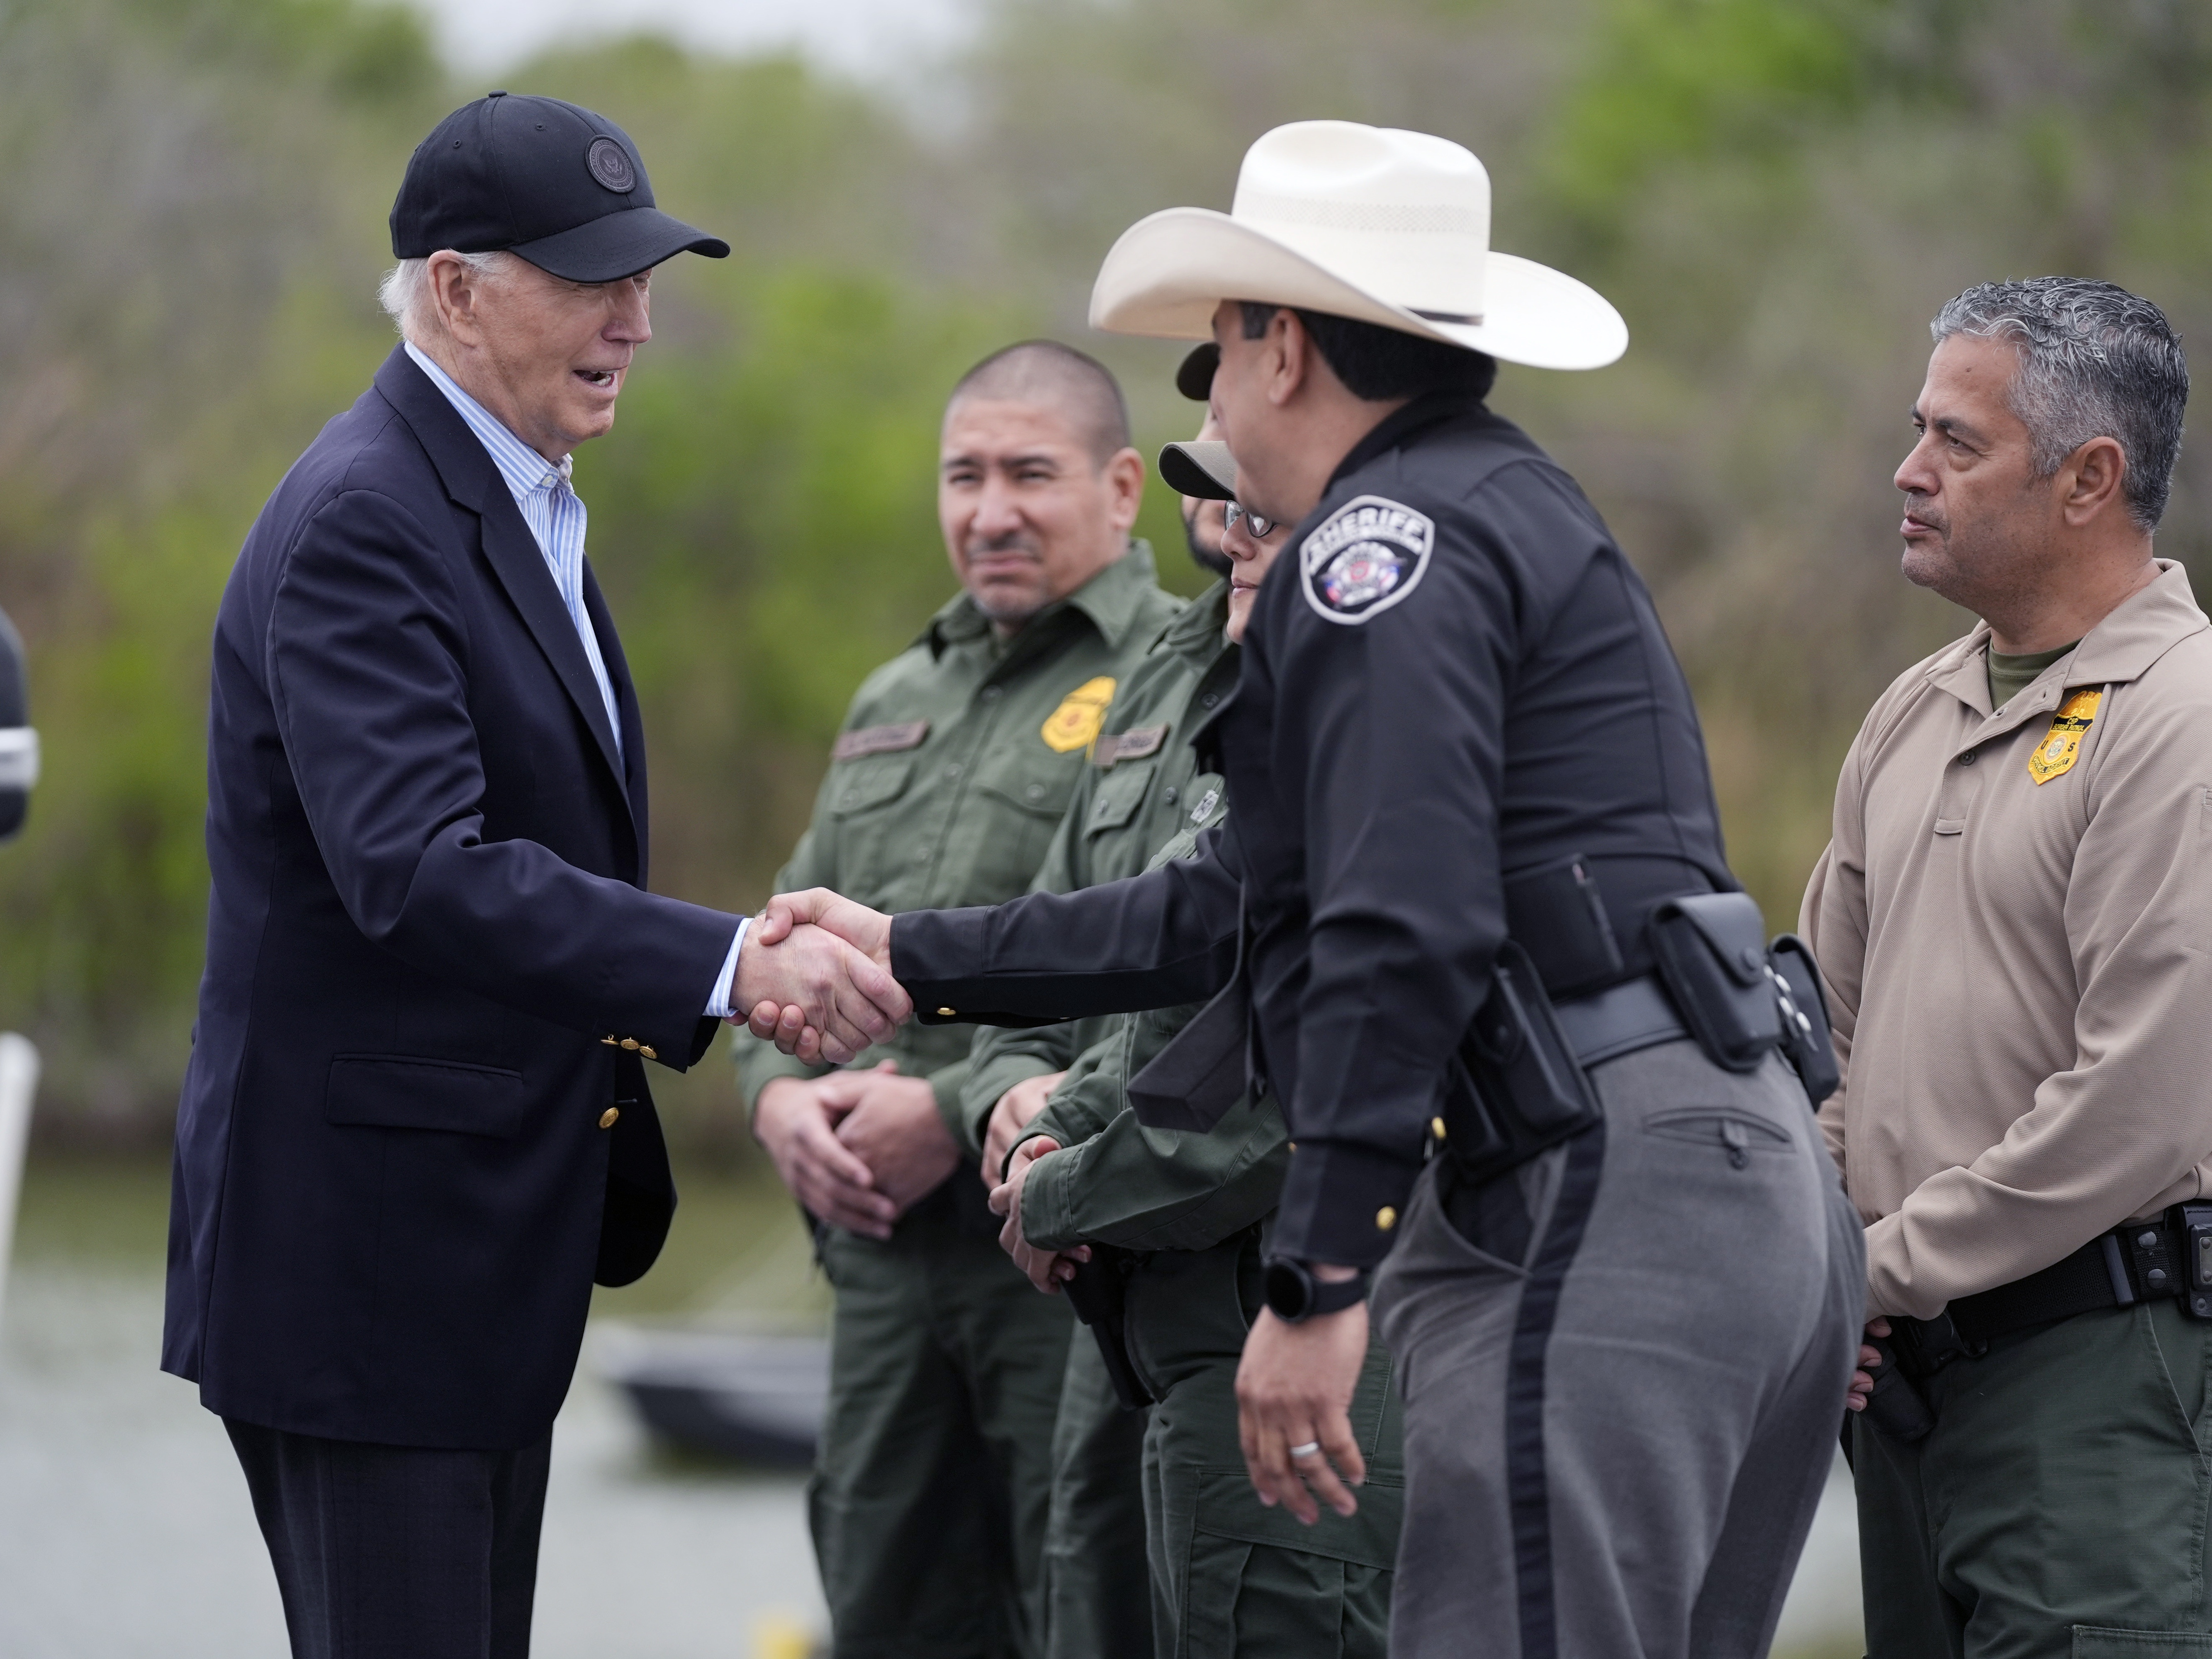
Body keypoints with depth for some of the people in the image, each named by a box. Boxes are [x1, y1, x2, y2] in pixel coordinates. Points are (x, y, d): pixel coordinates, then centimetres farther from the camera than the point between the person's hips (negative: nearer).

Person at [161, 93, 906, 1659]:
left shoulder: (518, 503, 15)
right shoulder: (363, 522, -17)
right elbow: (418, 873, -30)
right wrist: (731, 966, -36)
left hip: (485, 1259, 10)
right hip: (366, 1246, -10)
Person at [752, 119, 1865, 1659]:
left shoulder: (1386, 545, -7)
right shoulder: (1502, 511, 27)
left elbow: (1405, 930, -19)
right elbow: (1241, 910, 30)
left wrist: (1317, 1282, -20)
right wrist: (916, 957, 34)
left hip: (1606, 1189, -11)